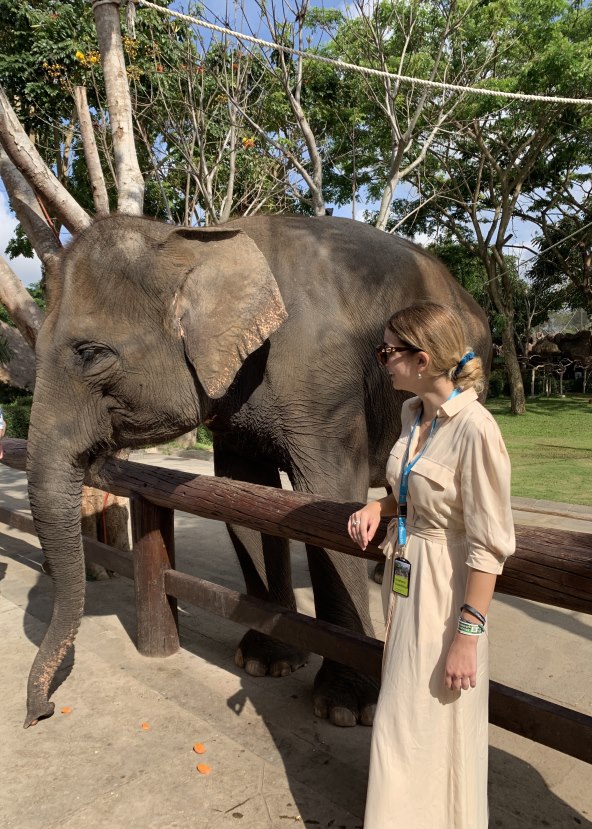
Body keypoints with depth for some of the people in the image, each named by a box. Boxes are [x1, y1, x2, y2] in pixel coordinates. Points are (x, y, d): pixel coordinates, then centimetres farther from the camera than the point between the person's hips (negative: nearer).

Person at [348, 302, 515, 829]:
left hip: (443, 588, -8)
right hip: (403, 575, 8)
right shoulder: (413, 413, 2)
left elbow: (489, 545, -22)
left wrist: (467, 635, -20)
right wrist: (378, 507, -1)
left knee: (429, 730, 8)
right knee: (404, 720, 24)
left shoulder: (474, 429, -24)